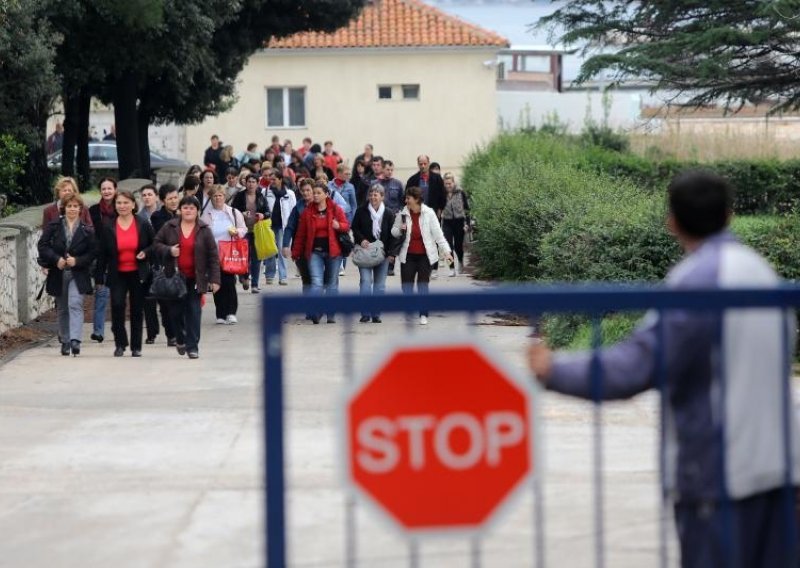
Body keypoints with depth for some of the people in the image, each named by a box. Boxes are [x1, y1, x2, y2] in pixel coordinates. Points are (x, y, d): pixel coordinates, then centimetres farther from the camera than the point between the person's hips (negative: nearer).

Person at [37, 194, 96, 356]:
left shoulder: (87, 230, 0)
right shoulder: (53, 226, 3)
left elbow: (92, 253, -1)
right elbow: (42, 245, -2)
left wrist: (77, 261, -15)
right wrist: (56, 259, -15)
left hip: (78, 274, -2)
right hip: (58, 274, 2)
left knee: (75, 305, -19)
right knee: (62, 309, 10)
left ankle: (75, 340, -28)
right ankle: (65, 342, 22)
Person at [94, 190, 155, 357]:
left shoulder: (143, 225, 0)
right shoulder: (108, 228, 2)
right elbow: (102, 254, 4)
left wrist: (145, 253, -13)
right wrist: (99, 277, 1)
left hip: (138, 274, 0)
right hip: (117, 274, 0)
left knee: (137, 310, 7)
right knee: (117, 305, -16)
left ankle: (136, 346, 17)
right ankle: (120, 343, -2)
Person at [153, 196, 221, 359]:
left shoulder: (204, 230, -1)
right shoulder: (169, 227, 2)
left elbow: (213, 256, -1)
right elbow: (157, 244, 10)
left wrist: (214, 279, -6)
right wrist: (168, 250, -12)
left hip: (194, 278, -1)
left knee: (193, 311, -4)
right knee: (175, 310, 6)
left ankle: (192, 346, 2)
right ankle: (180, 339, 31)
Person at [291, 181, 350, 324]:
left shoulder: (336, 209, 1)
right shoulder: (307, 212, 3)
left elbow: (346, 226, 4)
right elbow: (301, 234, 6)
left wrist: (339, 226, -19)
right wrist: (296, 252, 7)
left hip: (332, 251, 1)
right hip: (314, 252, -1)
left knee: (332, 283, 8)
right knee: (316, 282, -14)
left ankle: (331, 315, 16)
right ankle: (315, 313, -20)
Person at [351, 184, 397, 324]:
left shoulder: (388, 214, 2)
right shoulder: (361, 211, 0)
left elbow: (392, 235, 3)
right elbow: (355, 228, 5)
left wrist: (391, 253, -4)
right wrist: (361, 240, -13)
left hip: (382, 253, 1)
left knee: (380, 284, 4)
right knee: (365, 280, -12)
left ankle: (376, 314, 10)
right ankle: (365, 313, -11)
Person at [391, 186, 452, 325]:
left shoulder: (429, 213, -7)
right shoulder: (402, 214, -1)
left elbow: (438, 233, -7)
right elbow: (393, 232, 10)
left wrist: (446, 251, -12)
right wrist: (400, 230, -13)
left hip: (425, 255, -2)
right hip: (408, 255, 2)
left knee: (423, 284, 3)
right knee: (406, 284, 1)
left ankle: (423, 315, 10)